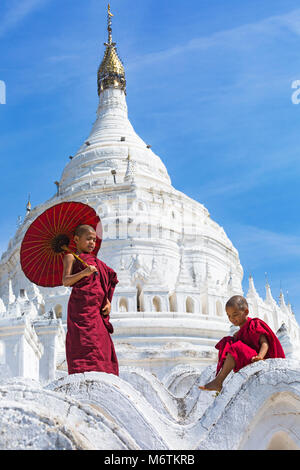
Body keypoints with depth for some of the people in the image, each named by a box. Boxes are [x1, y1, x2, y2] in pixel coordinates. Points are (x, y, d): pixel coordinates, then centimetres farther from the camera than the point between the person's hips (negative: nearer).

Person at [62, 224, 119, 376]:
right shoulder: (71, 257, 8)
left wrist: (108, 302, 7)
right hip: (81, 307, -7)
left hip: (96, 310, 7)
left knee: (102, 349, 0)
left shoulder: (95, 261, 27)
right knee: (85, 346, -18)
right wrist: (84, 273, -22)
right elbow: (66, 281, -6)